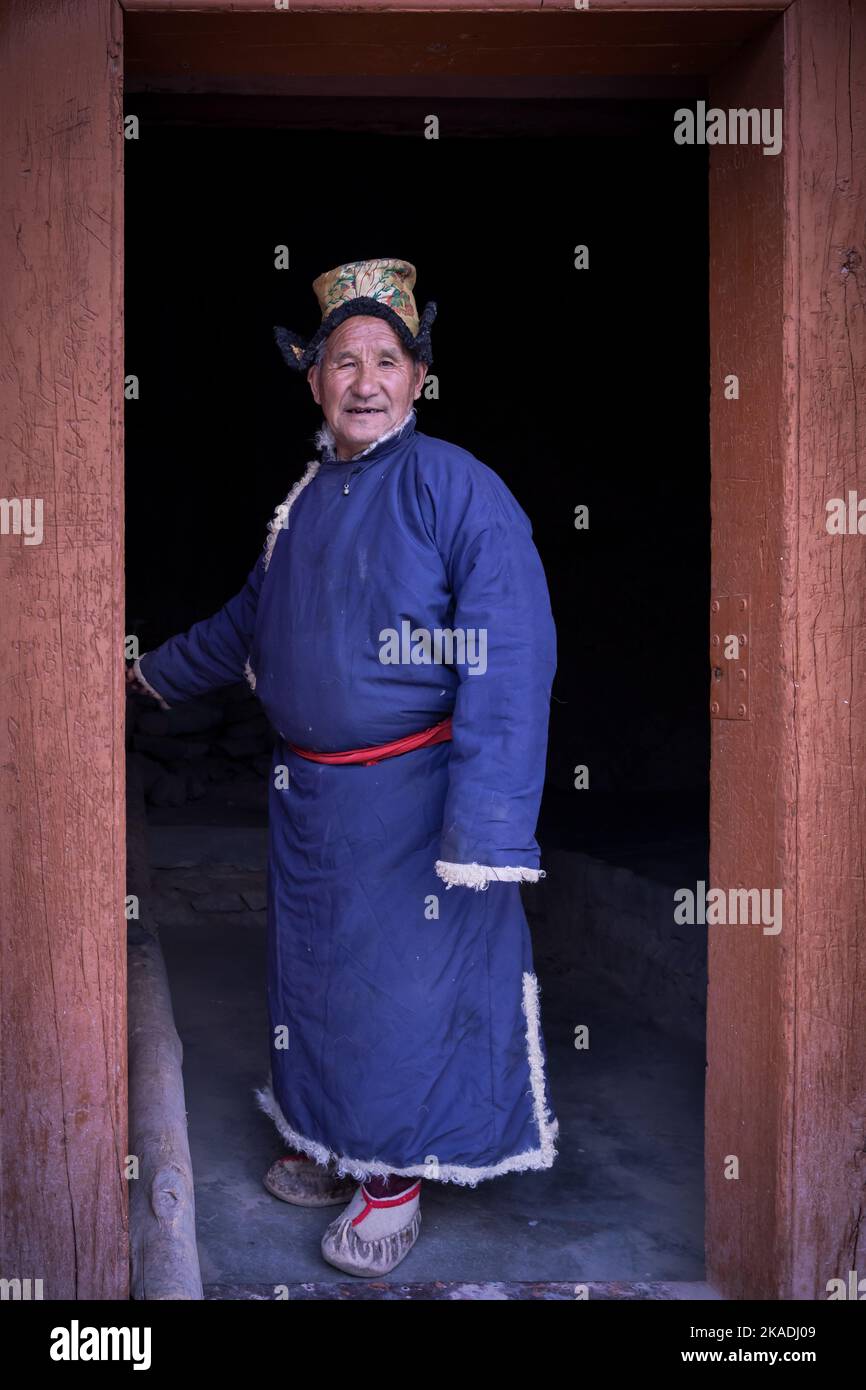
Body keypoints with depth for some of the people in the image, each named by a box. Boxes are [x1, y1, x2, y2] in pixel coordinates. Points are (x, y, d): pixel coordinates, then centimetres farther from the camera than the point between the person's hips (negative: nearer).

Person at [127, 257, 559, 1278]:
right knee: (318, 978, 19)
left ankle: (395, 1180, 28)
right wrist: (159, 672, 38)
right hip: (306, 794, 7)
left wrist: (479, 833, -26)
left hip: (410, 800, -7)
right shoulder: (304, 497, 8)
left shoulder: (456, 488, -14)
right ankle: (337, 1146, 41)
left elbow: (509, 667, -21)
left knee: (407, 989, 6)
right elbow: (251, 619, 26)